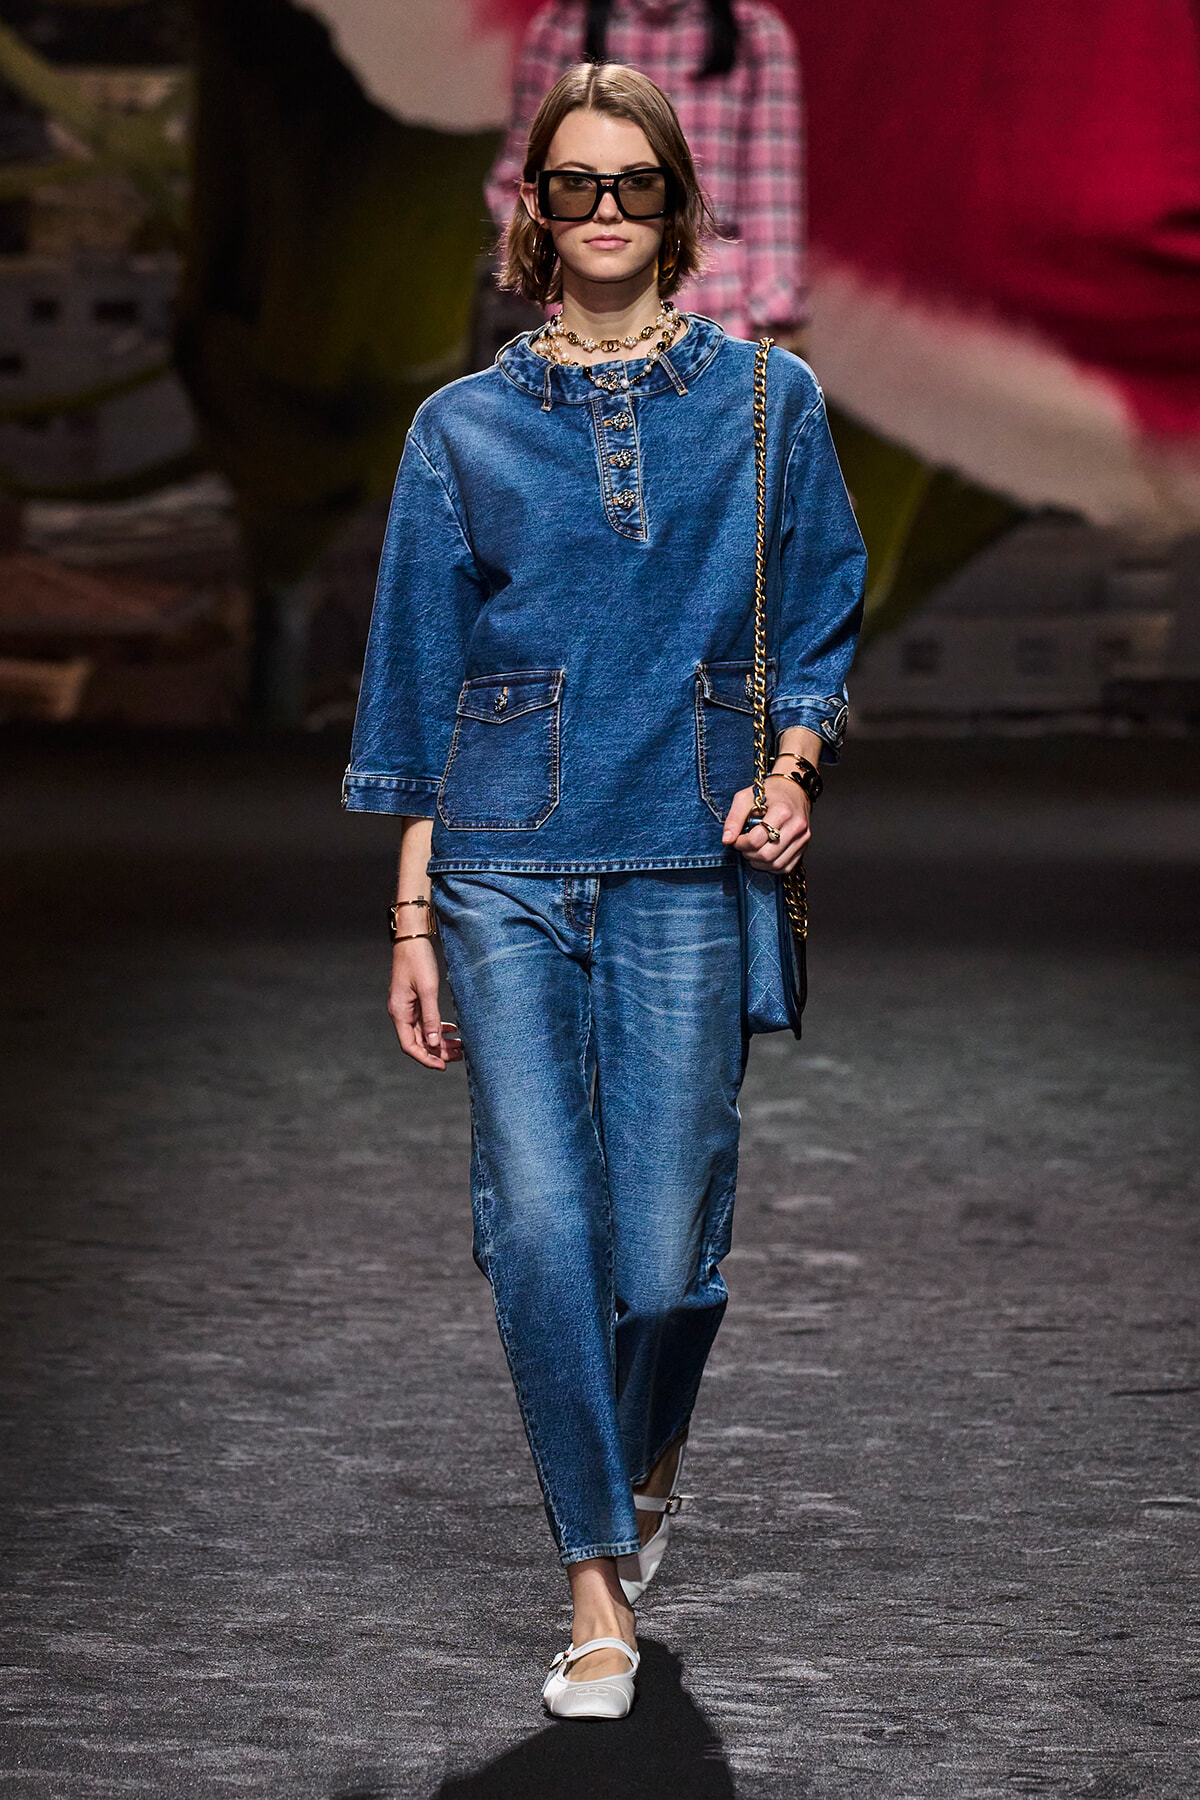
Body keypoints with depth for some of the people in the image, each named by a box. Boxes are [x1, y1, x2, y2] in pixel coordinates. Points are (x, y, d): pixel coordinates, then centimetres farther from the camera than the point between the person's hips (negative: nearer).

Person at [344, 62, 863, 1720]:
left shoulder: (768, 403, 7)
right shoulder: (466, 429, 8)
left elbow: (825, 619, 12)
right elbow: (420, 678, 10)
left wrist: (793, 761, -8)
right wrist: (413, 915, 6)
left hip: (689, 867, 0)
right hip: (508, 867, 0)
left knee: (663, 1249, -3)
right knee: (541, 1225, -9)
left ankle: (649, 1459, 31)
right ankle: (601, 1588, 1)